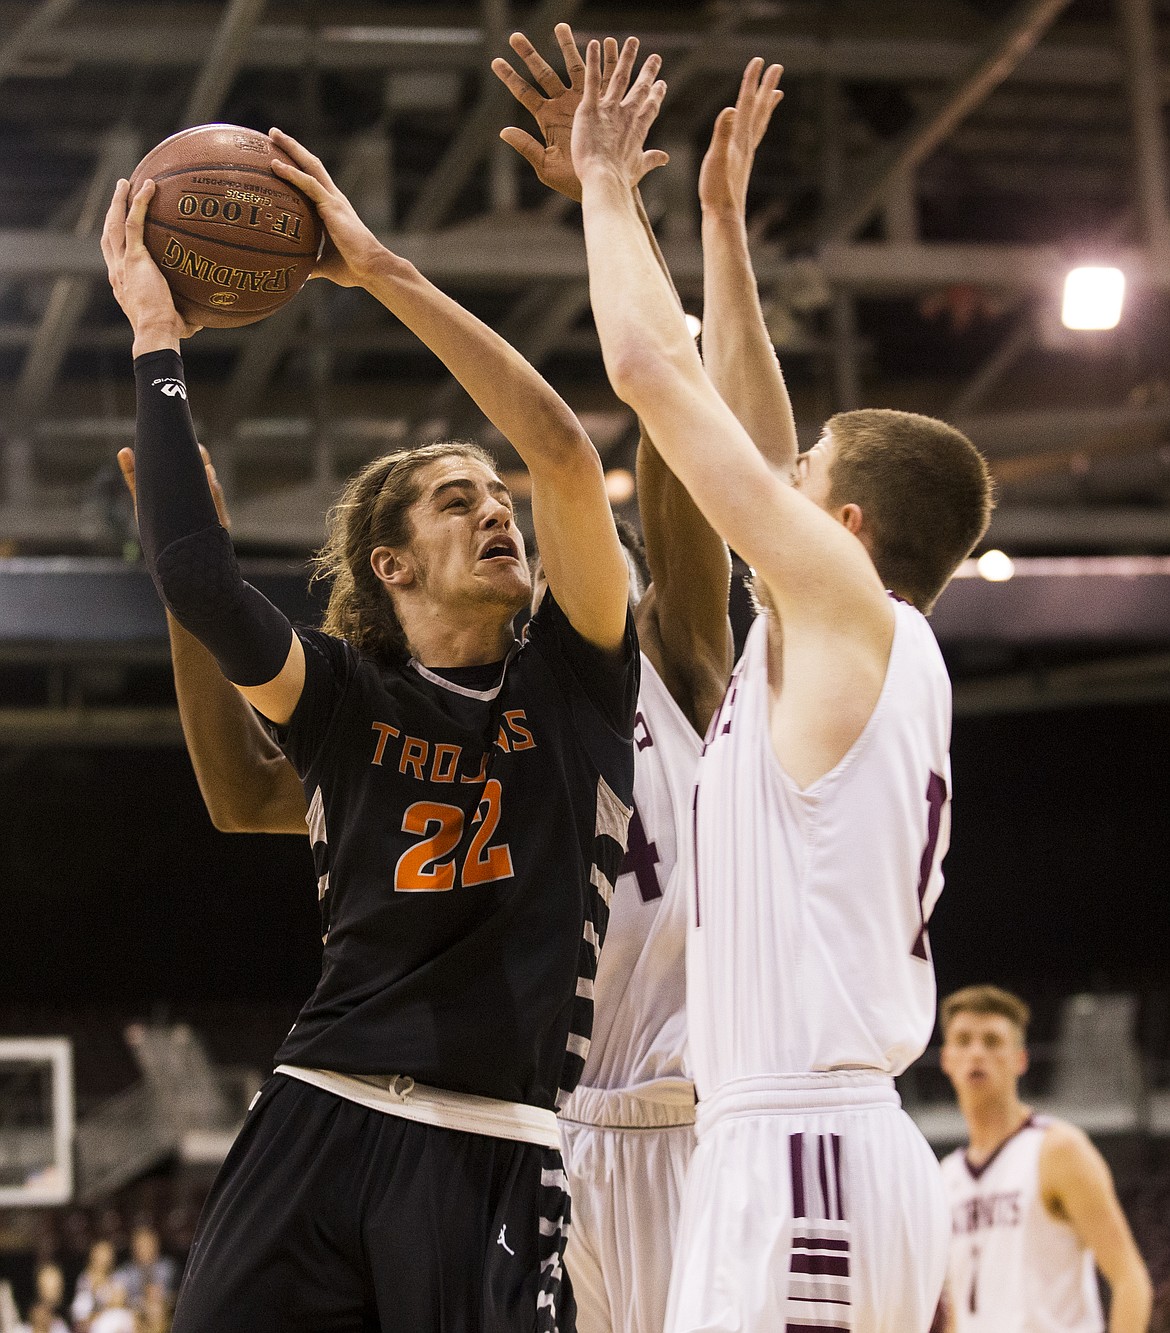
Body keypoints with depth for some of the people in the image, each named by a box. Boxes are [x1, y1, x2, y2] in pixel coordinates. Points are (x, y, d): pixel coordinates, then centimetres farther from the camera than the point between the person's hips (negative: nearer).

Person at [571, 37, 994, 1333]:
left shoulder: (846, 607, -5)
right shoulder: (873, 655, 18)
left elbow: (652, 369, -5)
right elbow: (745, 422, 29)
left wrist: (608, 187, 8)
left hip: (802, 1147, -9)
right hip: (792, 1140, 10)